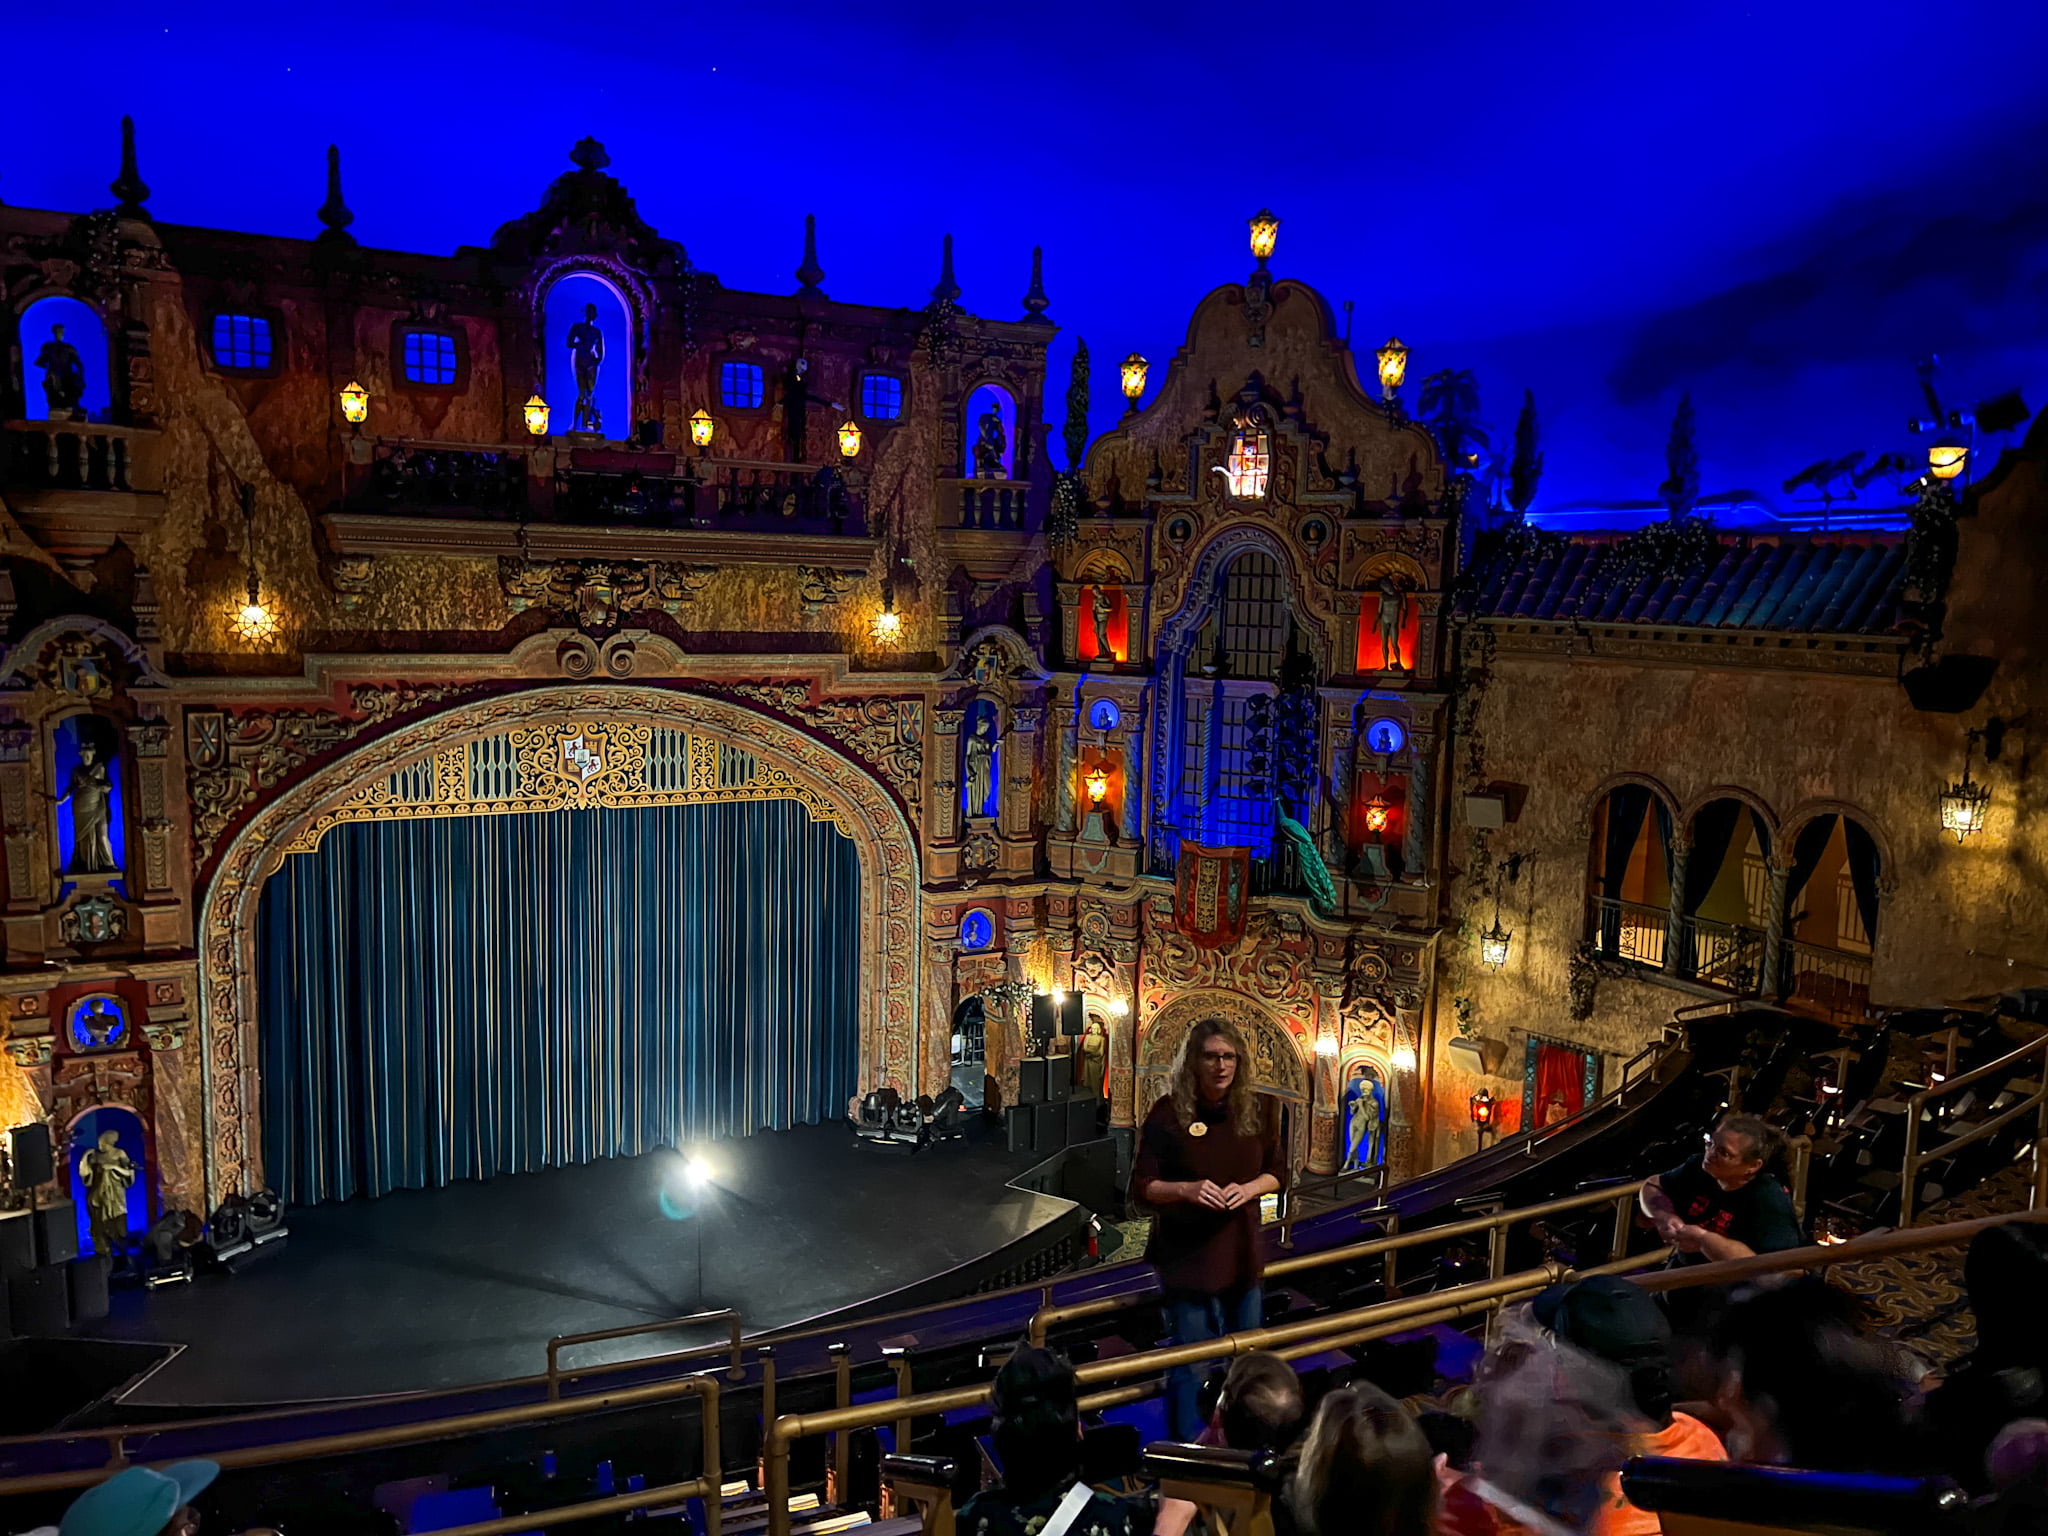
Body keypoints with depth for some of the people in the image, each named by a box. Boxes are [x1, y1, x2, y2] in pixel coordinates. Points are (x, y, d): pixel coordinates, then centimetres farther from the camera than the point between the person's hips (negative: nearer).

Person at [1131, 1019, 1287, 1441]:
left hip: (1242, 1255, 5)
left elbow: (1277, 1171, 9)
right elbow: (1141, 1187, -9)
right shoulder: (1168, 1113, -12)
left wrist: (1250, 1188, -12)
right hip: (1187, 1257, -4)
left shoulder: (1254, 1111, 0)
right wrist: (1186, 1189, -27)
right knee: (1192, 1360, 3)